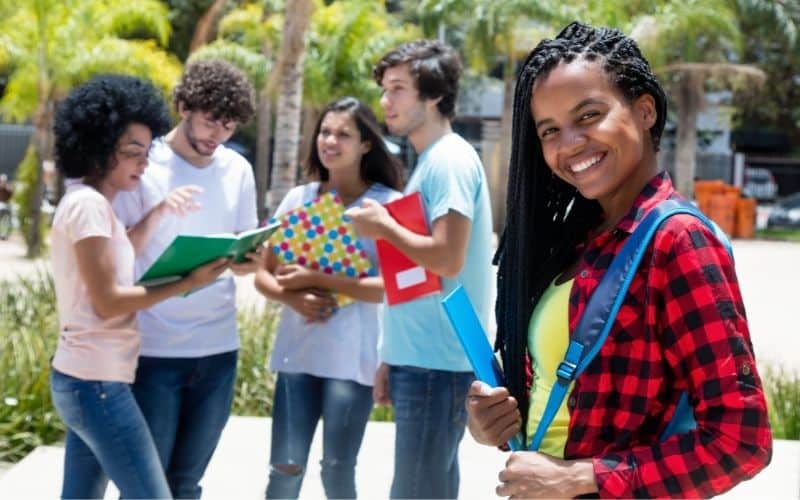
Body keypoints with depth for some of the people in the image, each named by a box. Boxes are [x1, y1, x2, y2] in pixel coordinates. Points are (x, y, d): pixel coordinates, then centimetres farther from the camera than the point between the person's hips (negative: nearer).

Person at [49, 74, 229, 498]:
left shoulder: (89, 202, 14)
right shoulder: (88, 204, -16)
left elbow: (117, 261, 19)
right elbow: (108, 301, -18)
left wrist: (156, 214, 11)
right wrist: (189, 283, -17)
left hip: (82, 379, 10)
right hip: (97, 382, -10)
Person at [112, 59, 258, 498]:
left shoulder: (238, 170, 7)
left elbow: (244, 253, 12)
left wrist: (249, 260, -12)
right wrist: (155, 216, -24)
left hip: (218, 347, 4)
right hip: (155, 349, -4)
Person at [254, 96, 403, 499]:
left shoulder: (387, 204, -5)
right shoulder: (298, 198, 8)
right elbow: (263, 273, 10)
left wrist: (317, 279, -17)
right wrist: (291, 297, -11)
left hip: (353, 357, -3)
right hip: (297, 352, 3)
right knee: (285, 467, 1)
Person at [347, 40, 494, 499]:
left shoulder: (451, 160, -13)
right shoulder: (430, 160, 17)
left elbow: (447, 259, -24)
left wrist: (384, 227, -10)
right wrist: (392, 357, 19)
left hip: (437, 363, -10)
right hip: (422, 359, 10)